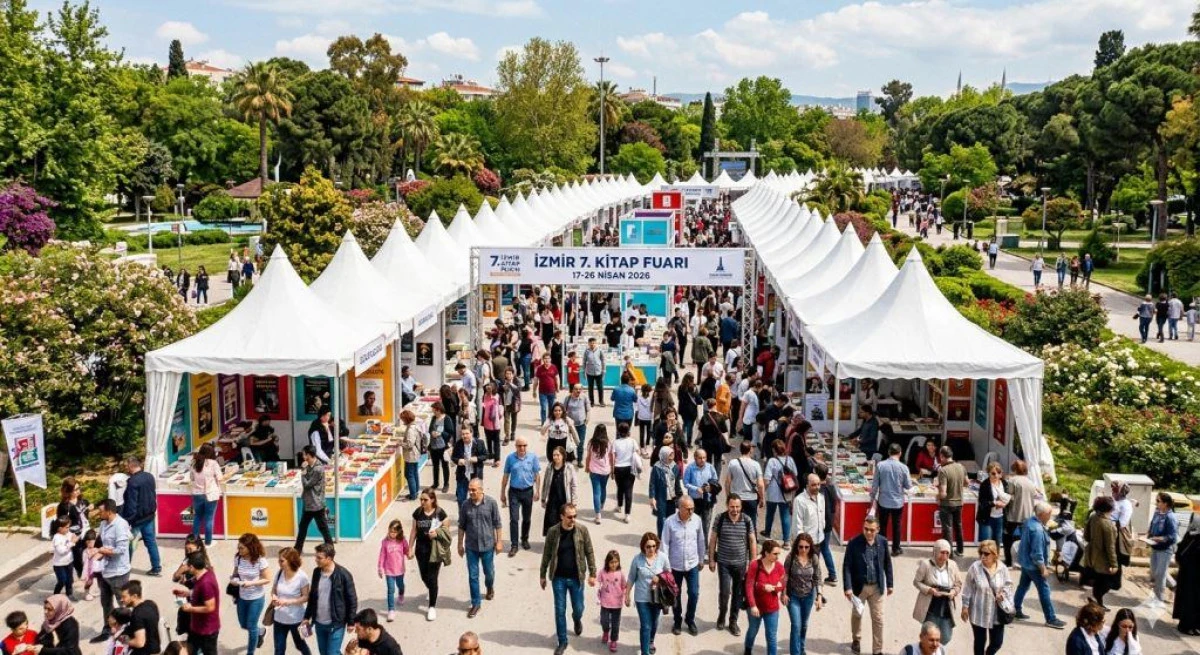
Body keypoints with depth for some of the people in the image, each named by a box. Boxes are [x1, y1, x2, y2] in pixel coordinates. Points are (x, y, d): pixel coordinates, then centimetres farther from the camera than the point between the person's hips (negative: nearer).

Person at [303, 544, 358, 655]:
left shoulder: (343, 574, -16)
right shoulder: (316, 572, 1)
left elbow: (352, 599, -11)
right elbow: (312, 596, 14)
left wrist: (351, 622, -9)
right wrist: (307, 617, 13)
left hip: (336, 624, -6)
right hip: (319, 623, 6)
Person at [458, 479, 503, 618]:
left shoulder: (491, 503, -12)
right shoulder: (465, 505, -7)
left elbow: (497, 524, -4)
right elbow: (461, 526, 3)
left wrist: (499, 541, -4)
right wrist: (460, 544, 5)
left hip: (487, 545, -1)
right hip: (471, 547, 1)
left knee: (489, 572, 18)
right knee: (473, 576, 5)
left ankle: (490, 588, 49)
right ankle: (476, 603, 17)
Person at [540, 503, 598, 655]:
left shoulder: (582, 531, -10)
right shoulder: (553, 532, -10)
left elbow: (589, 553, -2)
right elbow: (546, 554, 0)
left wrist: (592, 574, -3)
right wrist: (542, 575, 6)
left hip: (576, 578, 0)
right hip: (558, 578, 0)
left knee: (578, 608, 12)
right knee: (560, 610, 6)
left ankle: (577, 620, 49)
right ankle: (562, 642, 22)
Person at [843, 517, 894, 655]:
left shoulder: (883, 542, -6)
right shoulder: (854, 543, -15)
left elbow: (887, 564, 5)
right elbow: (847, 566, -13)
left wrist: (890, 584, 8)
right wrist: (847, 587, -18)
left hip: (877, 587, 1)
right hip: (859, 586, -1)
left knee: (878, 619, 3)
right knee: (856, 615, 19)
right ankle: (856, 640, 44)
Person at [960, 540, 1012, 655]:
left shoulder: (1002, 568, -8)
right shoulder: (975, 567, -14)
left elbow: (1008, 585, 6)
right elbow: (968, 589, -6)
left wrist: (1003, 594, -15)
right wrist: (965, 606, -3)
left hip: (996, 612, 2)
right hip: (979, 612, -2)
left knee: (997, 642, 9)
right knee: (980, 641, 10)